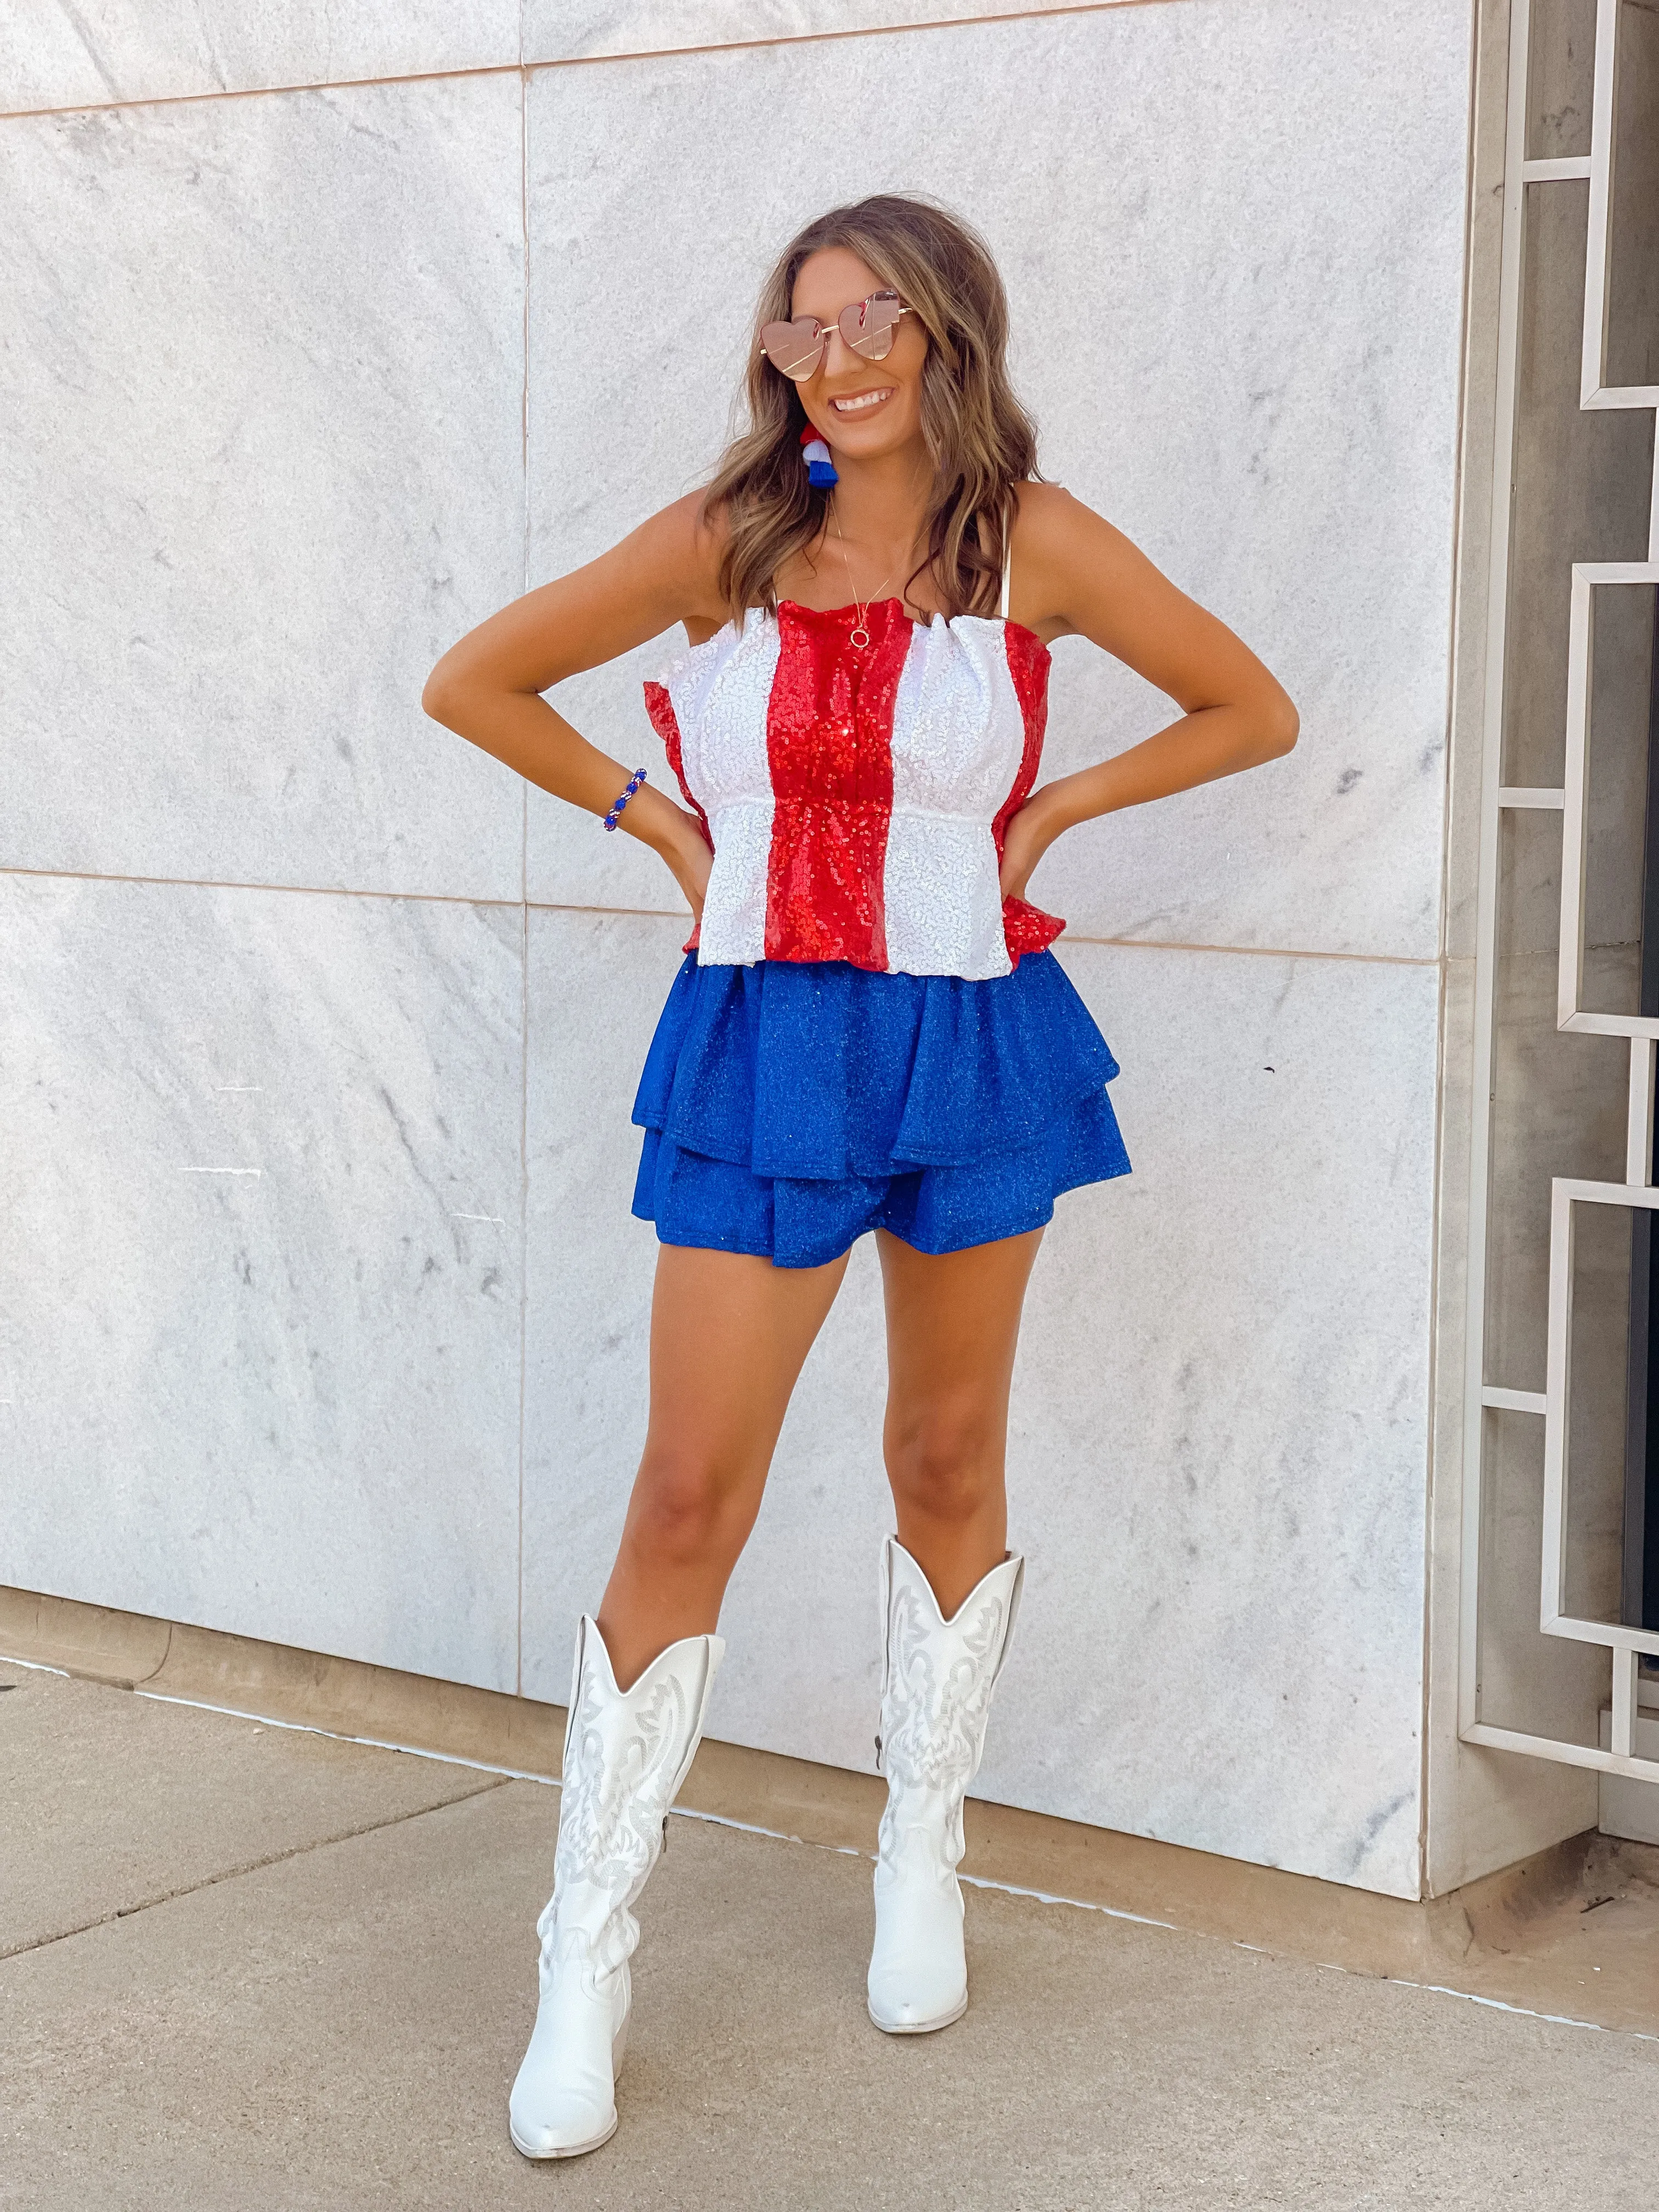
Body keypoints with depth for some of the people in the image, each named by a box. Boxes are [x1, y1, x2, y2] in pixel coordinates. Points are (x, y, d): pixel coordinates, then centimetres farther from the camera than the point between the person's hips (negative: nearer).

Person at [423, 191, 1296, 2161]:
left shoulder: (1031, 541, -4)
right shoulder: (726, 539, -2)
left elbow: (1252, 711, 4)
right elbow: (474, 683, 6)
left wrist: (1045, 816, -1)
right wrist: (657, 818, 1)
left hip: (969, 1040, 1)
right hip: (766, 1041, 0)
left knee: (947, 1467, 13)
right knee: (689, 1496, -3)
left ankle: (922, 1857, 33)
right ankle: (586, 1961, 6)